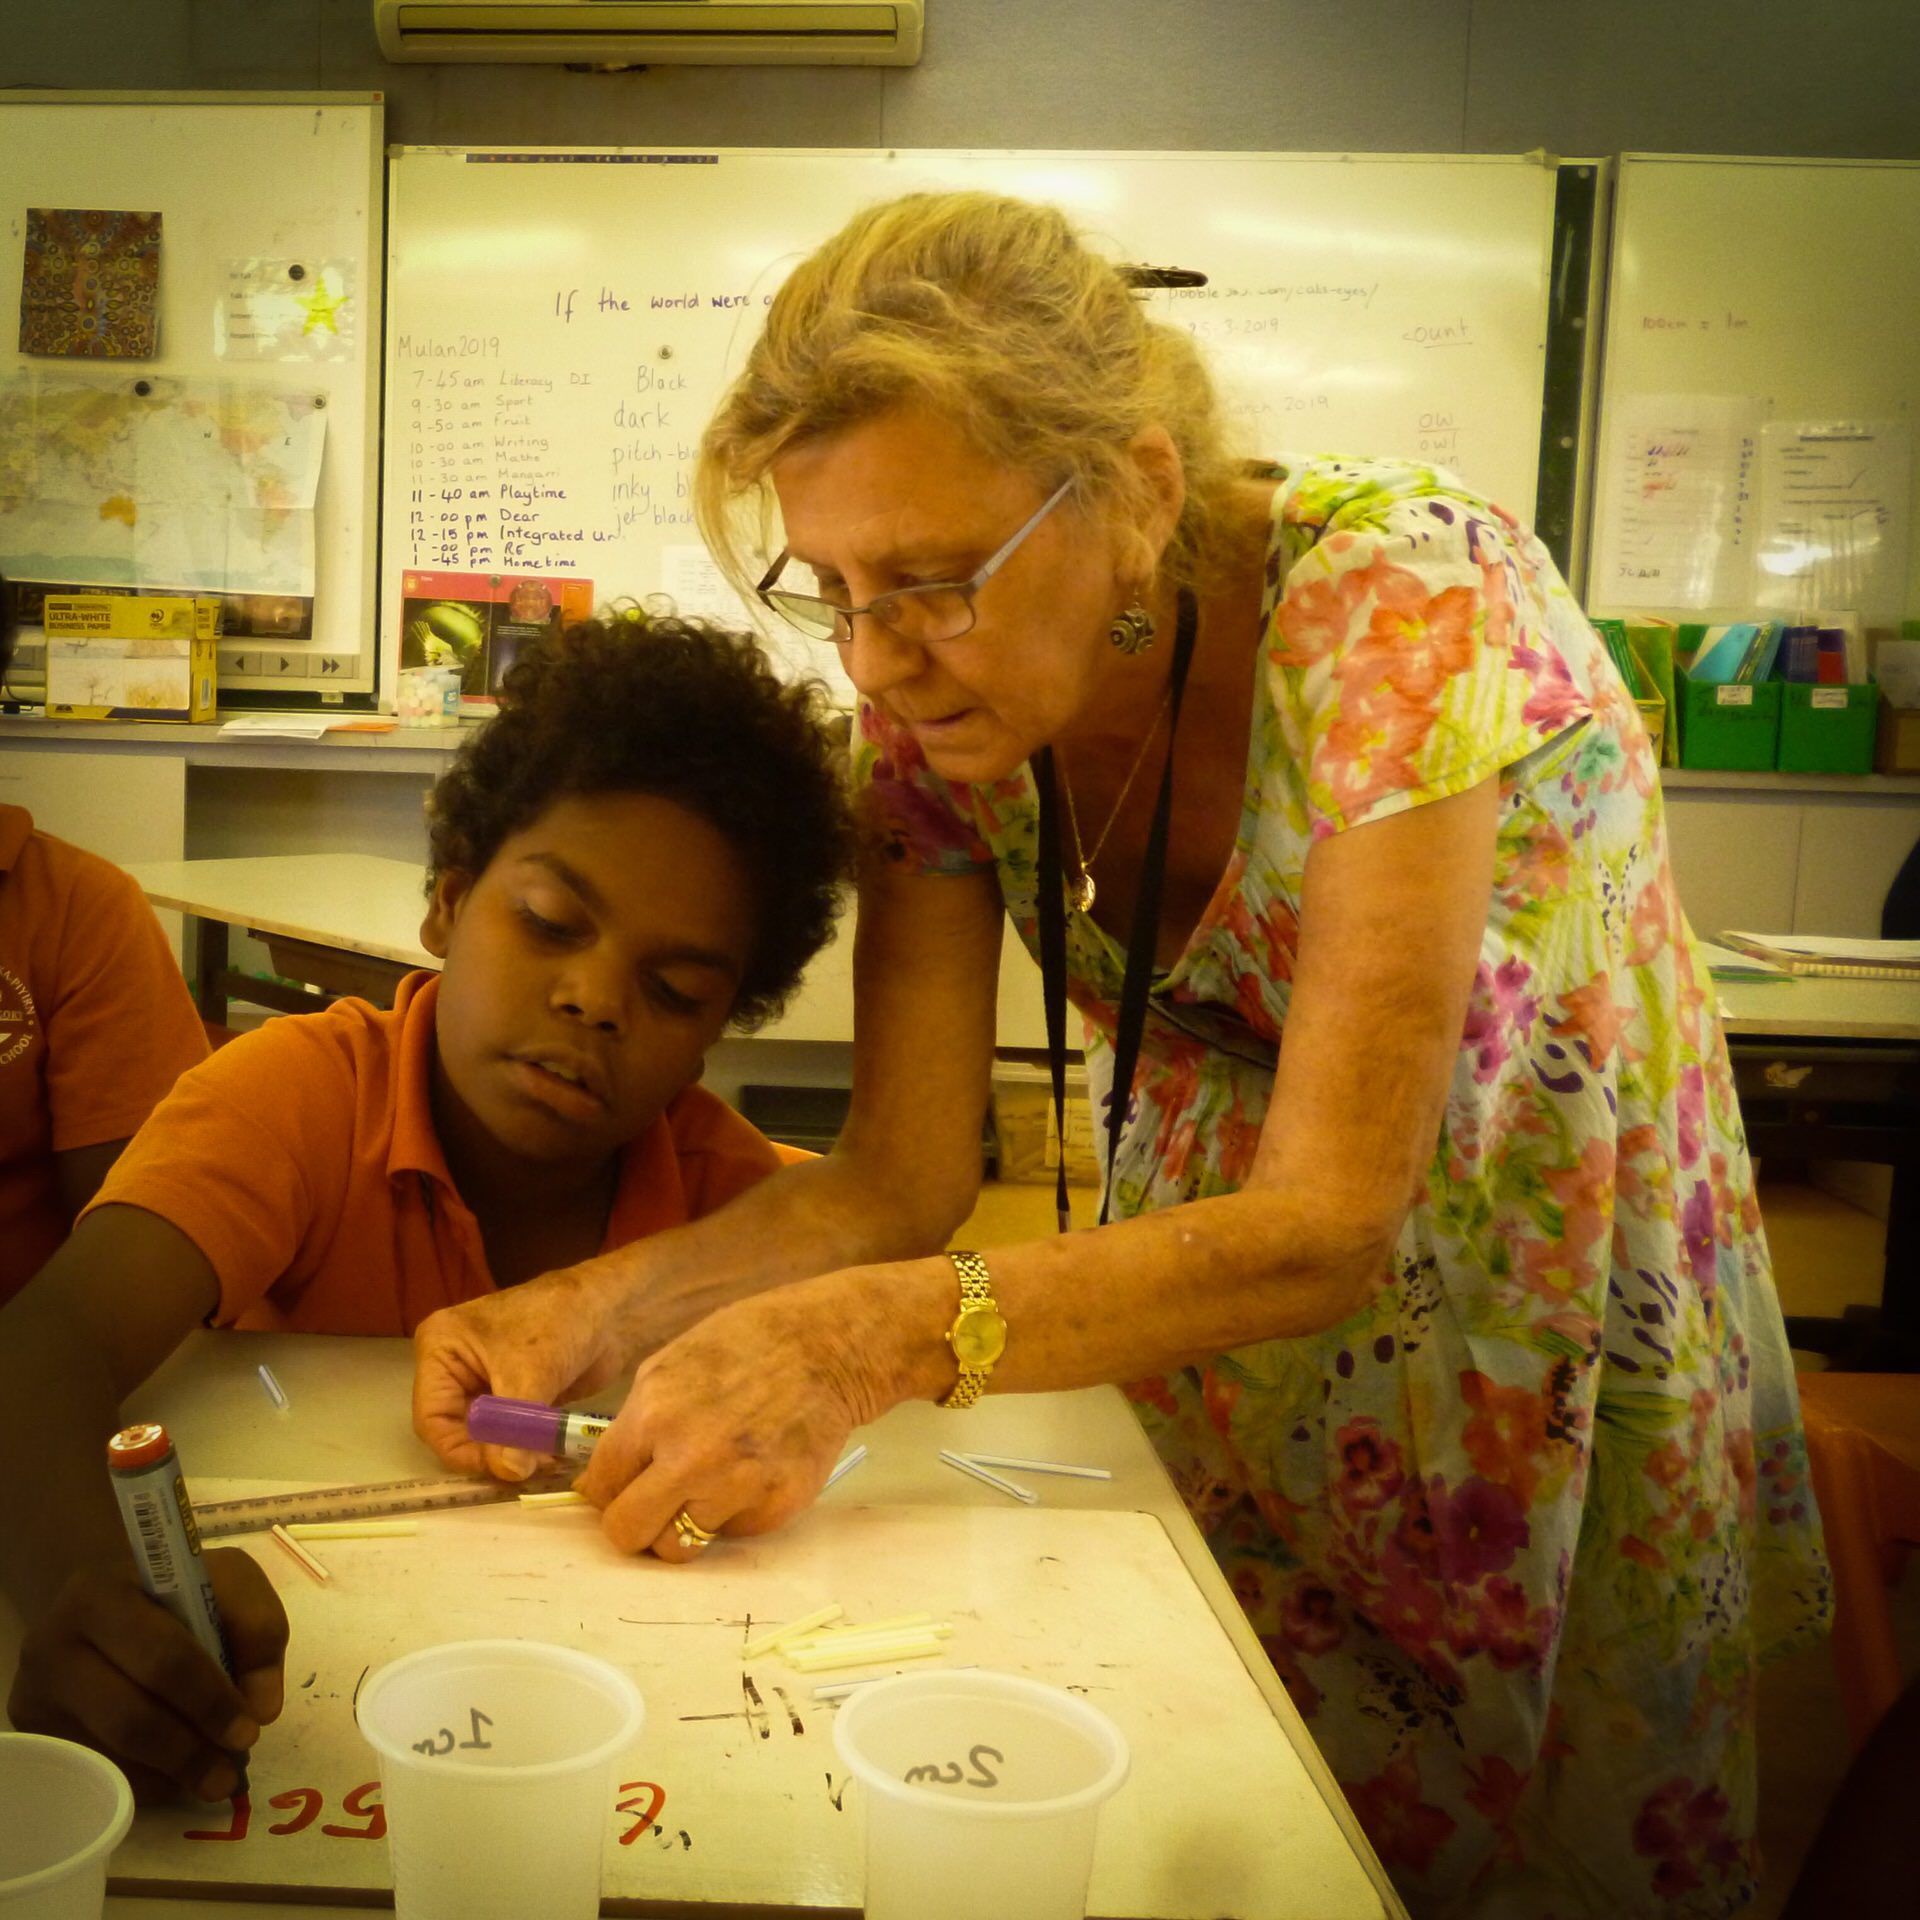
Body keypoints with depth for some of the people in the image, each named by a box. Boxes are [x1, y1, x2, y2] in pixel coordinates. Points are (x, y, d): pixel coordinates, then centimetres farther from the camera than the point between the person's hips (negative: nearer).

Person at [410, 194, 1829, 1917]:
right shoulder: (937, 683, -16)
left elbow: (1331, 1226, -34)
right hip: (1219, 1233, 4)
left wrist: (882, 1338, -46)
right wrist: (597, 1308, -32)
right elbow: (902, 1176, -15)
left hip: (1550, 1286, -3)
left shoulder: (1400, 605, -32)